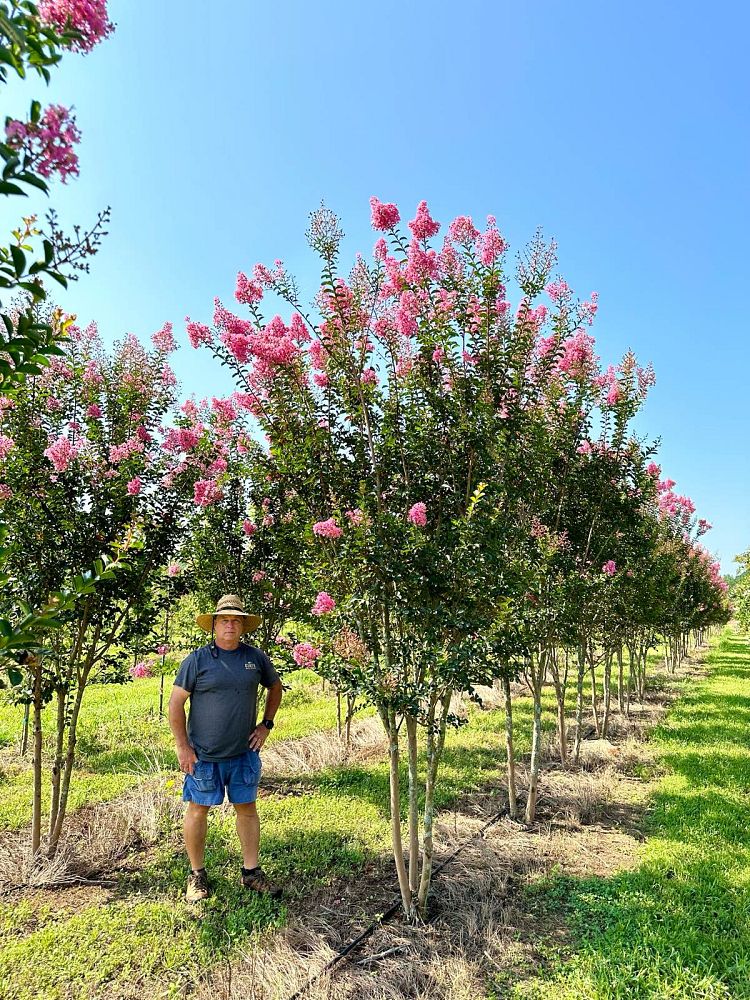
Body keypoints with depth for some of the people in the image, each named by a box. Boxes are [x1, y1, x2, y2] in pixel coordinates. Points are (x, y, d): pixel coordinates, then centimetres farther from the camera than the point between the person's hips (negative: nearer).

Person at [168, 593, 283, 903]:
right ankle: (197, 874, 27)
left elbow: (275, 688, 17)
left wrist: (266, 725, 9)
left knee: (247, 808, 11)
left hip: (244, 753, 3)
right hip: (203, 755, -3)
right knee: (198, 809, 8)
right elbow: (175, 703, -6)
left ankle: (251, 872, 26)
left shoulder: (256, 658, 1)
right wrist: (183, 747, -8)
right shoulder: (197, 660, -9)